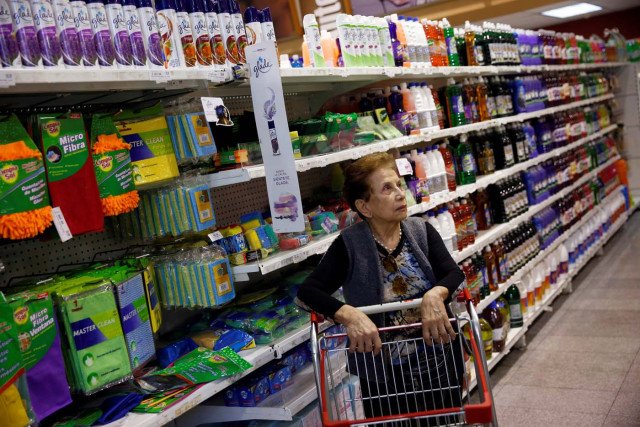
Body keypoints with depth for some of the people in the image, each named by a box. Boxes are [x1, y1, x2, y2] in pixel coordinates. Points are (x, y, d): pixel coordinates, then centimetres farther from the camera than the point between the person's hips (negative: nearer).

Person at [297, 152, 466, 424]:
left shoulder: (422, 231, -2)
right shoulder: (350, 245, -12)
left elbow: (454, 274, -10)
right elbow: (307, 292, -18)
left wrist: (435, 294, -33)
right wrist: (349, 314, -35)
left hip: (439, 365, 3)